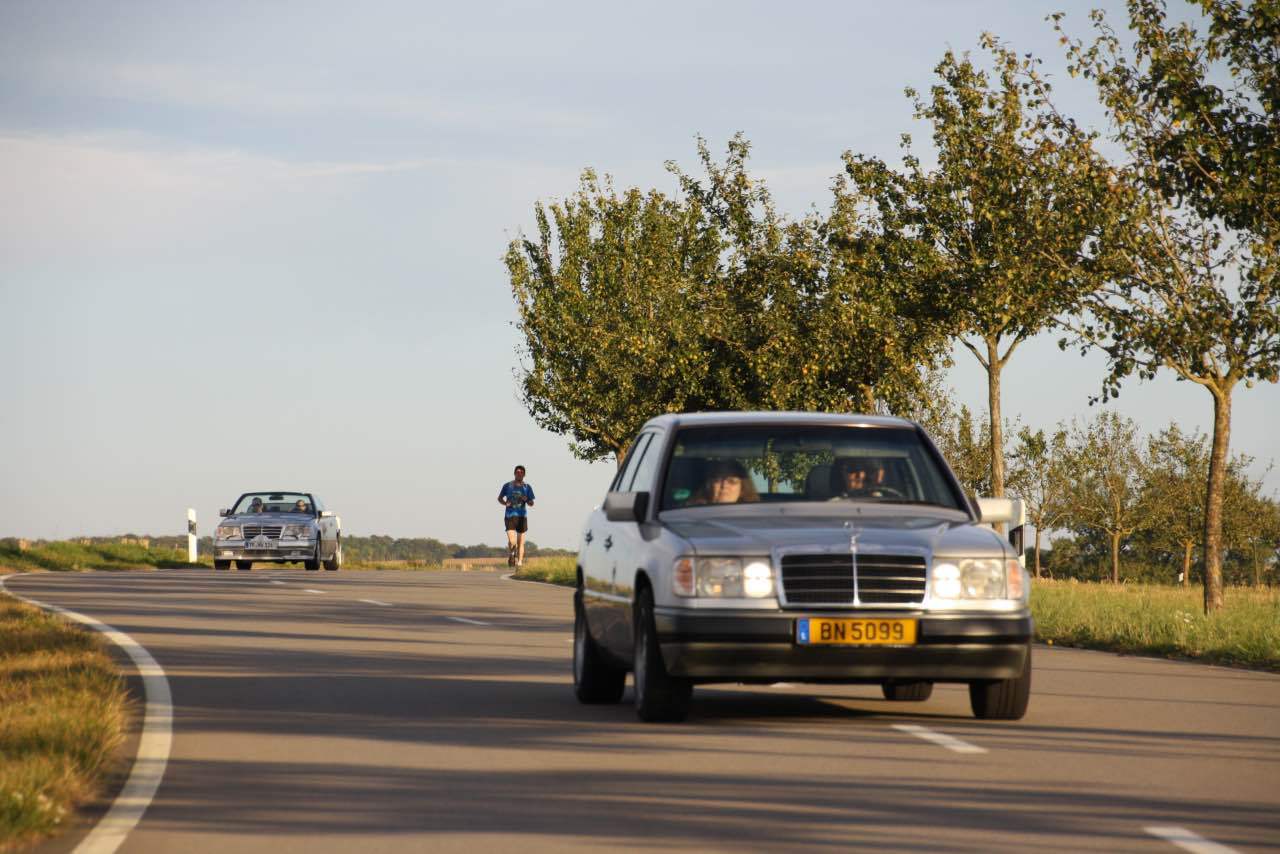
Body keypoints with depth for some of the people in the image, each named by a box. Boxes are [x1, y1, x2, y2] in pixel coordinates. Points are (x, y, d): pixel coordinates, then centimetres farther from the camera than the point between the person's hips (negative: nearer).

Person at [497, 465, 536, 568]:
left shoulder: (527, 487, 7)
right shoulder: (507, 485, 5)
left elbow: (531, 503, 10)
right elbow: (499, 498, 16)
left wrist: (526, 500, -13)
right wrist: (505, 503, -5)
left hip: (522, 516, 1)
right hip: (510, 516, -1)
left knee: (520, 542, 0)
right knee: (512, 542, -12)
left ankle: (519, 562, 4)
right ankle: (511, 556, 15)